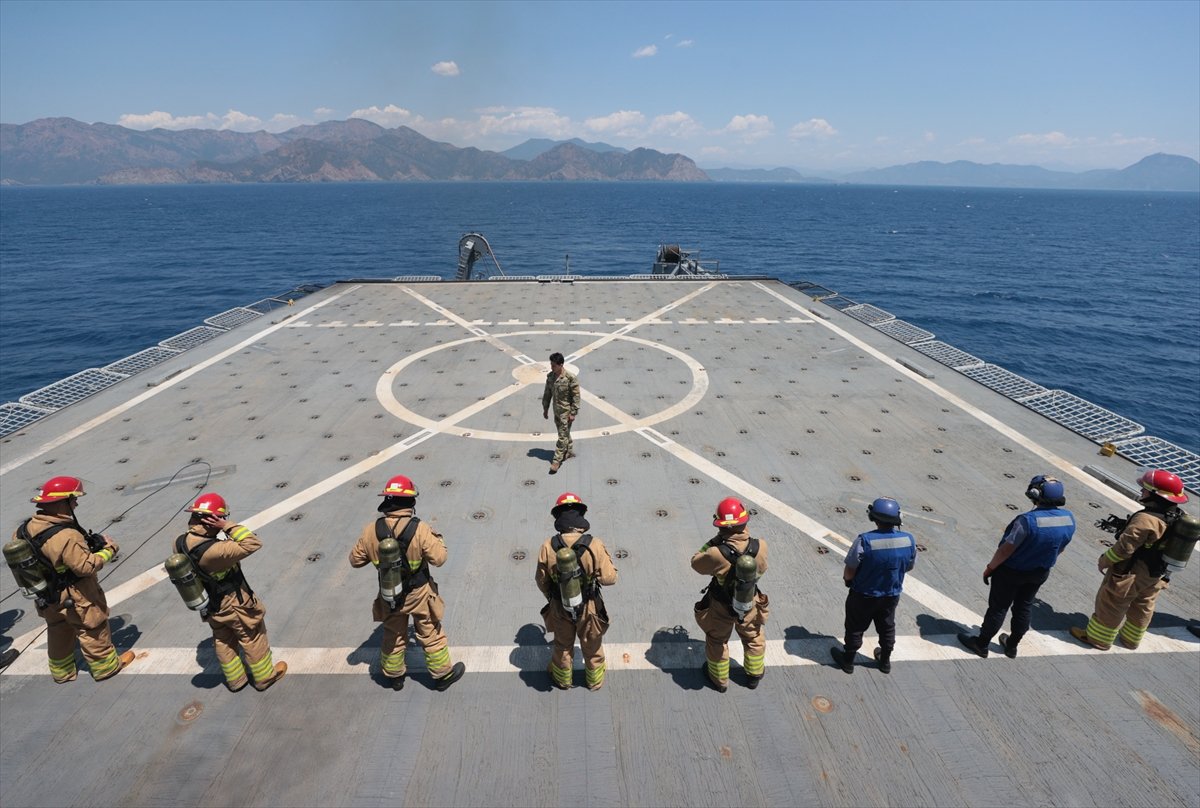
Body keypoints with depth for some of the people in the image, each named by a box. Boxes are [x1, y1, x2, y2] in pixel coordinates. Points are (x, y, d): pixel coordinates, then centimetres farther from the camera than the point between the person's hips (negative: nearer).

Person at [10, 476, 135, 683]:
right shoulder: (66, 536, -35)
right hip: (76, 599, -8)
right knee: (93, 632, 13)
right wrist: (109, 549, -16)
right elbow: (86, 566, -31)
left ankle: (62, 671, 45)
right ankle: (106, 666, 31)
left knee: (59, 634, 27)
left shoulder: (27, 527, -11)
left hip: (48, 599, 8)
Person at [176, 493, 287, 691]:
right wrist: (228, 526, -38)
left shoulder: (180, 543, -15)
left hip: (211, 606, 7)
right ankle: (265, 676, 36)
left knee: (223, 642, 27)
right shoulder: (214, 551, -40)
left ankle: (235, 680, 45)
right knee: (253, 640, 17)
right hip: (234, 605, -7)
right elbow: (252, 544, -40)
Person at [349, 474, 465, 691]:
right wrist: (438, 539, -3)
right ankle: (442, 674, 34)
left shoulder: (371, 531, -16)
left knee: (393, 637, 25)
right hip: (419, 594, -3)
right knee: (430, 636, 17)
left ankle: (394, 676, 45)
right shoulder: (419, 529, -26)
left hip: (389, 595, 3)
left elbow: (355, 560, -3)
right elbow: (438, 558, -21)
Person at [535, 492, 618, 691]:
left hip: (560, 607, 1)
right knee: (592, 646, 26)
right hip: (589, 607, -1)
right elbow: (609, 578, -21)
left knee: (562, 646, 27)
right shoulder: (594, 545, -27)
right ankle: (595, 681, 48)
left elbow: (541, 580, -8)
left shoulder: (548, 547, -21)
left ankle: (562, 679, 51)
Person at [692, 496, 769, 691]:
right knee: (753, 639, 31)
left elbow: (696, 562, -16)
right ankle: (754, 674, 52)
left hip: (721, 607, -2)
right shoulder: (759, 547, -27)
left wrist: (712, 543, -11)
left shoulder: (717, 554, -36)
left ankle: (719, 679, 46)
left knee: (717, 642, 25)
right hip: (750, 604, 2)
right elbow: (762, 569, -6)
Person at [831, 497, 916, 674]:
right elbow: (909, 567, 0)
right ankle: (885, 661, 47)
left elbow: (849, 573, -24)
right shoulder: (908, 540, -19)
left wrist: (847, 579, -1)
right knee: (887, 628, 27)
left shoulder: (864, 541, -33)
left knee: (855, 628, 19)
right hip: (892, 595, 4)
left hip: (863, 596, -4)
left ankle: (848, 661, 38)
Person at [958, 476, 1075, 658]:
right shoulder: (1069, 518, -12)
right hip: (1040, 573, 6)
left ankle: (981, 644, 23)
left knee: (998, 608, 9)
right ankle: (1012, 645, 37)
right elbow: (1061, 548, 4)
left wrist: (990, 567, -11)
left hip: (1012, 571, -6)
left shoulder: (1029, 519, -33)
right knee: (1024, 608, 21)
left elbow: (1006, 549, -26)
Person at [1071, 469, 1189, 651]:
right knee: (1142, 608, 24)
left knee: (1110, 605, 8)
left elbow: (1125, 546, -26)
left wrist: (1105, 560, -11)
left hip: (1130, 574, -8)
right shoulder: (1178, 518, -4)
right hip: (1154, 576, 8)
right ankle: (1131, 639, 42)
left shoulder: (1146, 519, -31)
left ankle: (1098, 638, 21)